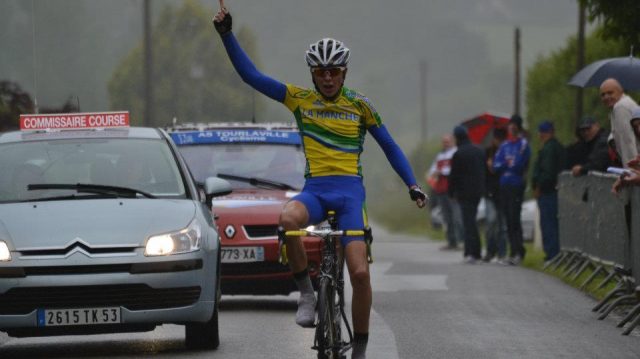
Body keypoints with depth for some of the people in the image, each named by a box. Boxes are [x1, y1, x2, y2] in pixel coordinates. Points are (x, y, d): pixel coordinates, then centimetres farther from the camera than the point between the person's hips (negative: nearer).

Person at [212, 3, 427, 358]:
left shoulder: (360, 105, 5)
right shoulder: (299, 99, 6)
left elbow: (389, 146, 12)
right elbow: (250, 74, 4)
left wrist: (412, 185, 3)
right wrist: (226, 34, -5)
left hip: (349, 190, 0)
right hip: (314, 189, 0)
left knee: (360, 273, -13)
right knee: (288, 218, -37)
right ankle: (306, 292, -18)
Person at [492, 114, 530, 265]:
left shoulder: (523, 144, -3)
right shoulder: (505, 145, 15)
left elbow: (519, 165, -13)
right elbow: (496, 166, 8)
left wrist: (506, 164, 1)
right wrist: (509, 164, -8)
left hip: (517, 186, -6)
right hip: (504, 185, 6)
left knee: (514, 219, -11)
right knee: (509, 220, 7)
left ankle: (518, 252, -10)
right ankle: (514, 252, 10)